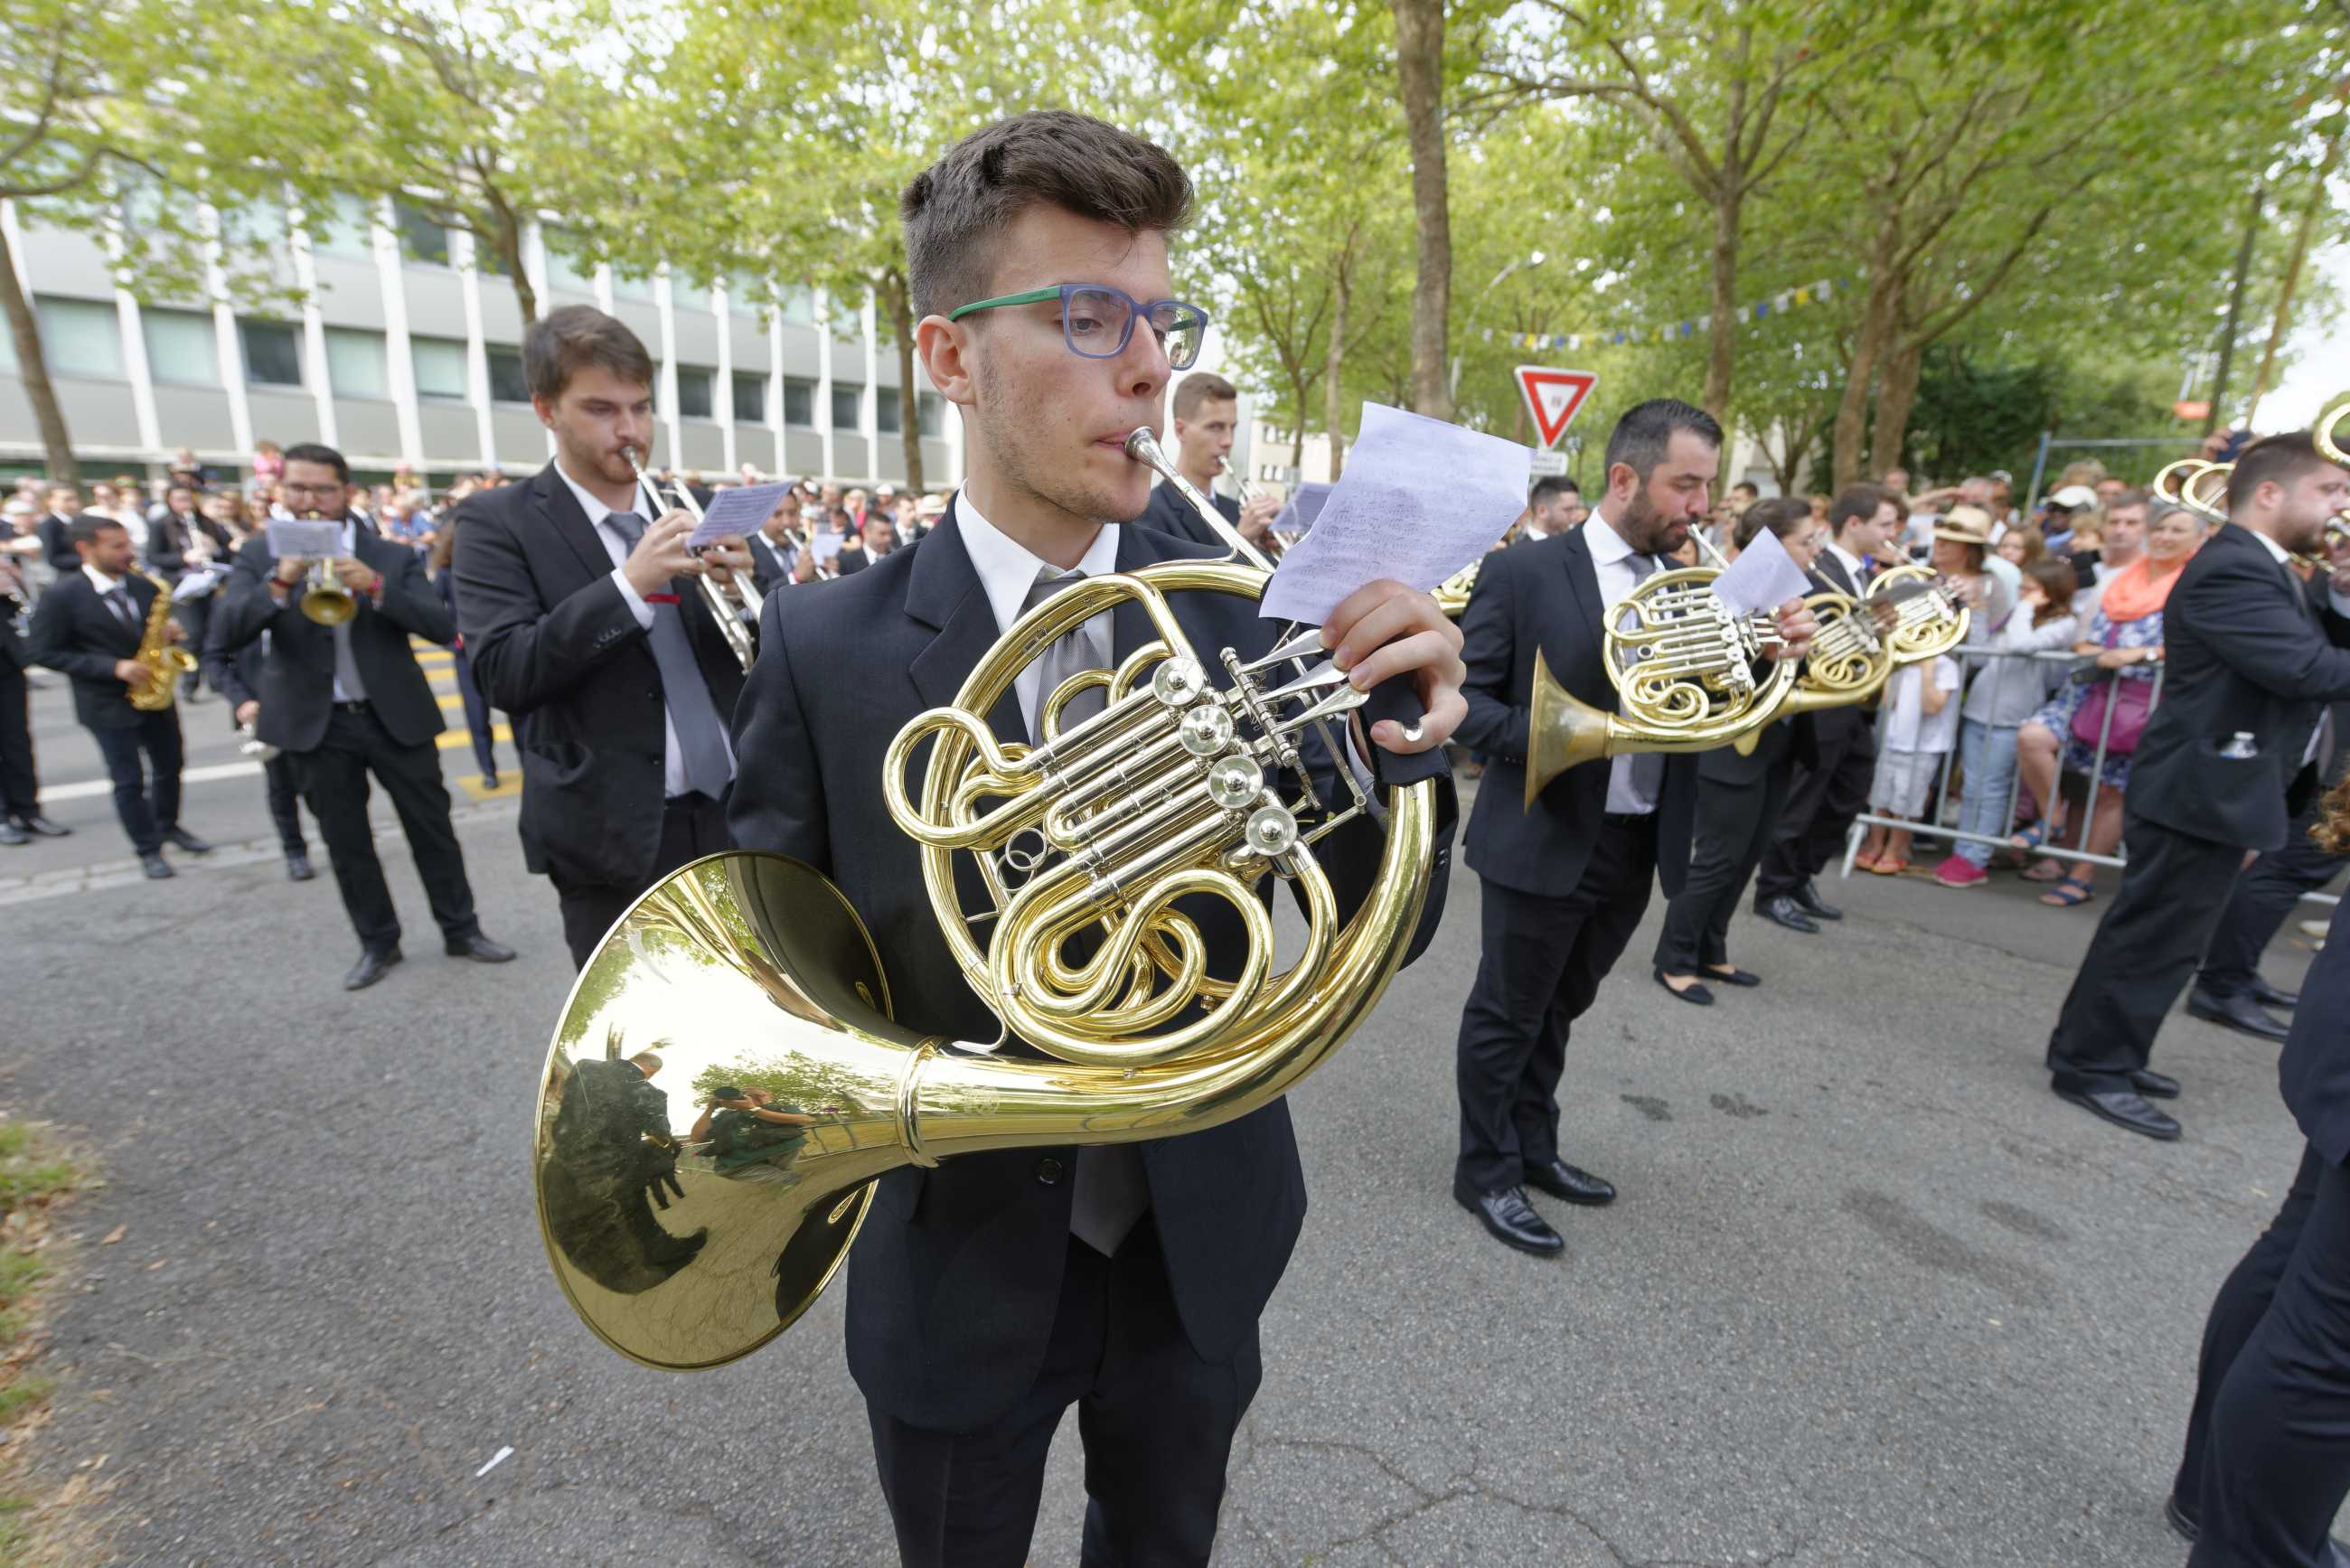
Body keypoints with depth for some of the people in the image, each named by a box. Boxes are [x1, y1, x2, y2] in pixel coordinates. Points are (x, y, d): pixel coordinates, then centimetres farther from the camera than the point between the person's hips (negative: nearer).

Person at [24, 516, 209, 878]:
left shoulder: (144, 586, 0)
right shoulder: (61, 596, -13)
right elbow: (43, 653, -12)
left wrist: (170, 631, -11)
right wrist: (113, 667, -21)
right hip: (107, 704, -4)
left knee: (170, 766, 17)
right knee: (130, 780, 3)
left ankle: (168, 826, 38)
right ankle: (147, 849, 16)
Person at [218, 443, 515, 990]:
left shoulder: (394, 556, 0)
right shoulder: (259, 555, 2)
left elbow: (441, 626, -12)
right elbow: (228, 634, -9)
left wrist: (375, 586, -25)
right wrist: (281, 581, -25)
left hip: (396, 716, -1)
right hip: (317, 725, 1)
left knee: (432, 827, 6)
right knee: (345, 842, 9)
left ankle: (460, 929, 20)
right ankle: (377, 943, 23)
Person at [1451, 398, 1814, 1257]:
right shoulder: (1523, 571, -11)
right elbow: (1462, 698, -13)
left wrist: (1776, 654, -11)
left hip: (1638, 847, 6)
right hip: (1544, 842, -6)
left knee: (1557, 1010, 21)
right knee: (1506, 1015, 8)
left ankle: (1533, 1148, 39)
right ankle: (1486, 1172, 27)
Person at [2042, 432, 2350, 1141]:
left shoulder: (2262, 569, 15)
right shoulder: (2231, 570, -18)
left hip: (2223, 785, 11)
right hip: (2202, 788, -11)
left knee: (2164, 932, 16)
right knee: (2154, 934, -4)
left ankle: (2099, 1049, 27)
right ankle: (2091, 1066, 5)